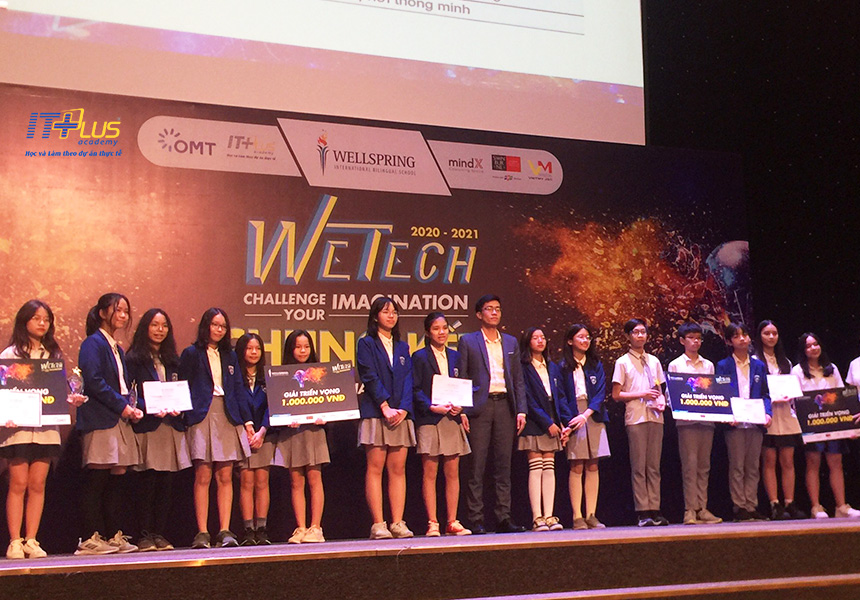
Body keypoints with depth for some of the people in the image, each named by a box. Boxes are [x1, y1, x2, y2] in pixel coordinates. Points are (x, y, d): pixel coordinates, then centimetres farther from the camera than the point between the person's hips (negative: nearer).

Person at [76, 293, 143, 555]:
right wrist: (122, 406, -14)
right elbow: (94, 381, -15)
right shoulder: (93, 343, -5)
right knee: (97, 481, -7)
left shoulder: (117, 349, 21)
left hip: (120, 420, 8)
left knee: (117, 480, 7)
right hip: (100, 420, -8)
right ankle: (90, 538, -5)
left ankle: (115, 535, 11)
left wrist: (133, 407, 3)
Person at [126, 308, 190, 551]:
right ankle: (145, 534, 0)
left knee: (167, 483, 2)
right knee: (148, 482, -6)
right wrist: (150, 408, -19)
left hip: (171, 424, 5)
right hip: (146, 425, -4)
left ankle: (160, 534, 8)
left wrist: (178, 408, -2)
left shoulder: (172, 359, 19)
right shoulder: (134, 358, 3)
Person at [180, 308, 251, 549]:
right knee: (203, 476, -6)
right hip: (202, 417, -4)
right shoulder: (192, 354, 6)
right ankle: (202, 532, -2)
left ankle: (225, 531, 1)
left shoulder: (229, 355, 18)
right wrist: (183, 412, -10)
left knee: (225, 476, 0)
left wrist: (247, 420, 11)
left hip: (228, 418, 4)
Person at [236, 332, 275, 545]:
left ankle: (261, 529, 1)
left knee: (262, 481, -1)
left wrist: (262, 432, -8)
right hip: (241, 435, -2)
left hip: (264, 435, 2)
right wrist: (245, 430, -10)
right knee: (246, 481, -6)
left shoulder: (267, 377, 11)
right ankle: (248, 530, -3)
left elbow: (271, 406, 5)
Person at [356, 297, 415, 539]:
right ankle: (378, 524, -5)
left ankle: (397, 523, 2)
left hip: (401, 414, 4)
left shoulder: (402, 347, 18)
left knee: (398, 469, 1)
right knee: (375, 468, -6)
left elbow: (408, 380, 9)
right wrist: (386, 407, -14)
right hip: (375, 413, -4)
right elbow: (370, 378, -5)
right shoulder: (366, 344, 5)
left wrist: (403, 409, -6)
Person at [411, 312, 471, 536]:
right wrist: (433, 407, -16)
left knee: (452, 472, 4)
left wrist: (461, 410, -1)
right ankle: (432, 523, 0)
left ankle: (452, 522, 8)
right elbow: (415, 390, -4)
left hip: (452, 419, 4)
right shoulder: (419, 357, 2)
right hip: (429, 420, -4)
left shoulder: (454, 356, 15)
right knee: (430, 473, -3)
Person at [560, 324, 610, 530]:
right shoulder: (563, 367, 5)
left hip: (594, 417, 3)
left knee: (593, 466, 2)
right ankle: (577, 517, -4)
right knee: (577, 467, -6)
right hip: (573, 418, -3)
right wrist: (566, 423, -12)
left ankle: (591, 515, 5)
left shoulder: (596, 365, 12)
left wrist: (586, 414, -12)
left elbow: (601, 393, 2)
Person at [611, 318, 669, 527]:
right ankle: (642, 512, -4)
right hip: (635, 418, -4)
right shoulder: (623, 362, 3)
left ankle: (654, 510, 6)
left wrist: (662, 402, -1)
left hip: (655, 416, 4)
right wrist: (641, 395, -11)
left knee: (654, 466, 4)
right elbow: (616, 395, -1)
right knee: (639, 466, -5)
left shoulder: (654, 361, 18)